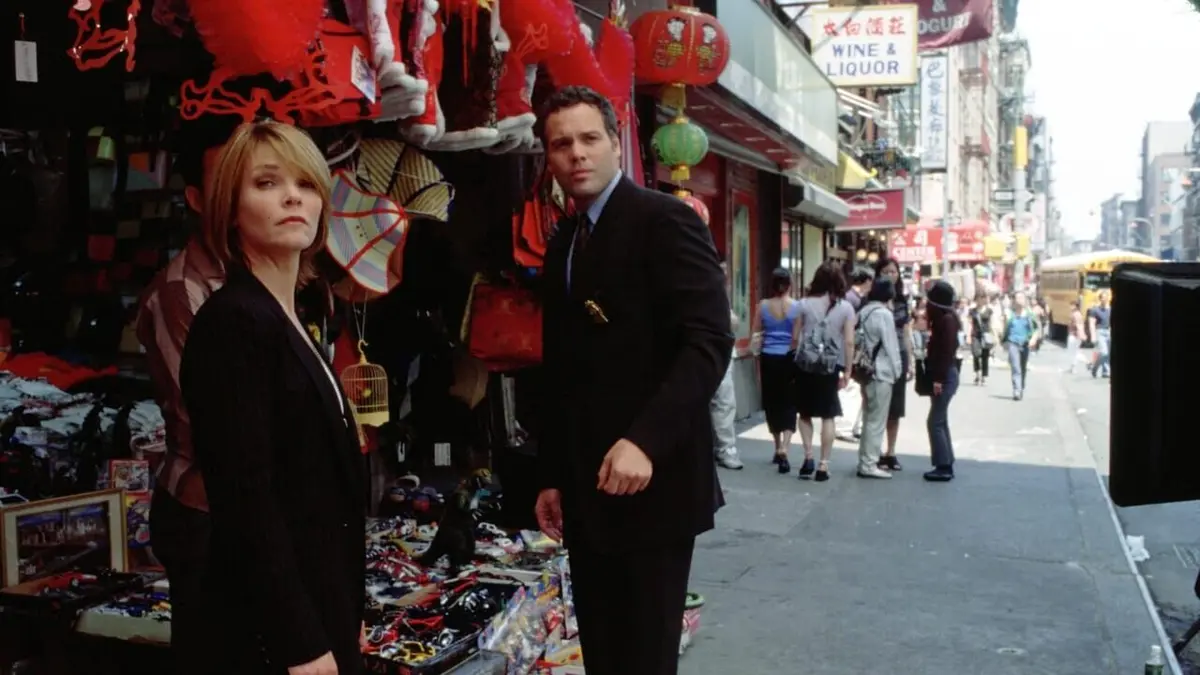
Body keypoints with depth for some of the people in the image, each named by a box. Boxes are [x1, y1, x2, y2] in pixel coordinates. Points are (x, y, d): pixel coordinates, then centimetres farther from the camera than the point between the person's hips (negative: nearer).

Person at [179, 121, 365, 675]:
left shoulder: (291, 321, 11)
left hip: (319, 603, 9)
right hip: (277, 629, -9)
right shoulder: (232, 321, -16)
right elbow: (247, 500, -22)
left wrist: (346, 619, 16)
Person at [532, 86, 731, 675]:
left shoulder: (665, 220, -7)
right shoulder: (562, 245, 16)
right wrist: (551, 475, 16)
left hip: (653, 482, -7)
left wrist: (645, 441, -26)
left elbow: (710, 341, -17)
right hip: (586, 490, 7)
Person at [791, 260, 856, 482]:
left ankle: (808, 457, 3)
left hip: (805, 364, 0)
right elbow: (849, 342, -2)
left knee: (805, 413, 14)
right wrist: (847, 371, 5)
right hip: (831, 367, 0)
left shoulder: (805, 303, 0)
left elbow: (794, 338, 3)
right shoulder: (846, 307, -1)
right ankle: (823, 465, 7)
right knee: (828, 416, 7)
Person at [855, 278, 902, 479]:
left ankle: (867, 460, 22)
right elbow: (890, 345, -13)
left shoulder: (863, 313, 10)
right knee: (877, 421, -3)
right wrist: (897, 370, -4)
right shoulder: (884, 314, -13)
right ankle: (868, 464, -1)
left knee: (869, 419, 15)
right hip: (881, 373, -8)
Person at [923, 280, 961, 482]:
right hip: (942, 376, 10)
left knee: (935, 422, -8)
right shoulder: (942, 318, 14)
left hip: (945, 377, -10)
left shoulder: (947, 319, -15)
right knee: (941, 421, 13)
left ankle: (944, 467, -4)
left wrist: (939, 379, -22)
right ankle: (946, 465, 18)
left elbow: (948, 350, -21)